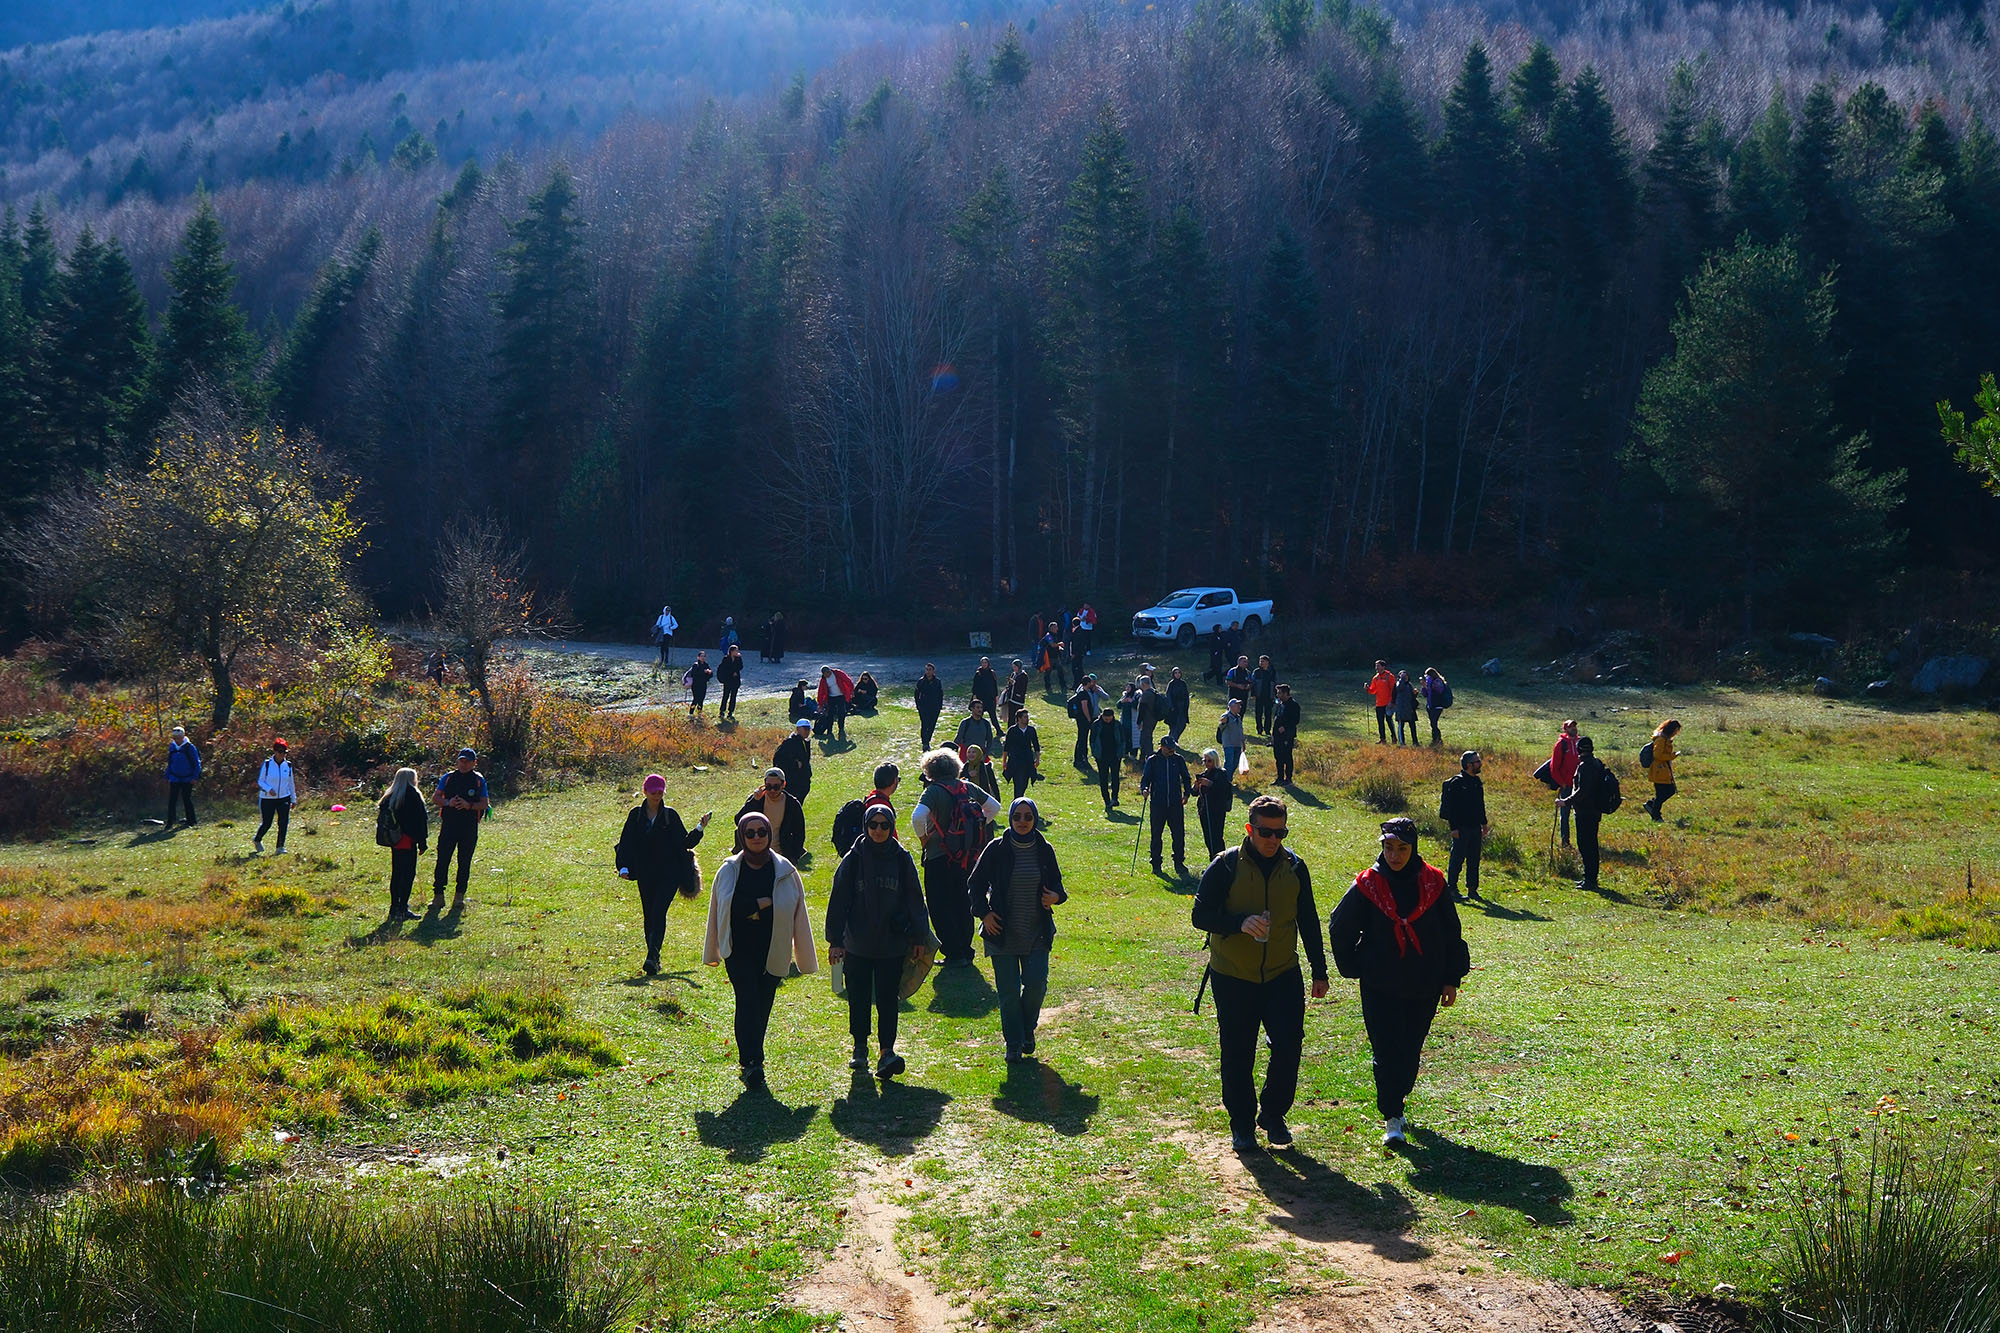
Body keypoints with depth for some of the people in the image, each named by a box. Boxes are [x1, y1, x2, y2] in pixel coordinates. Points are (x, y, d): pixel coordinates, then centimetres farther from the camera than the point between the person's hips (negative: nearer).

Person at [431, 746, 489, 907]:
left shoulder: (479, 780, 4)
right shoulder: (448, 778, 7)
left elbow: (485, 803, 0)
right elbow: (434, 798, 5)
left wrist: (469, 805, -18)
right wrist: (448, 802, -15)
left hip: (469, 829, -1)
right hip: (448, 826, 1)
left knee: (464, 863, 4)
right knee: (442, 860, -1)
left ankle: (459, 897, 13)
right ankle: (438, 895, 5)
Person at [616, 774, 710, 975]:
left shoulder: (670, 815, 2)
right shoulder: (636, 815, 7)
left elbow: (684, 842, 4)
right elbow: (626, 843, 6)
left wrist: (699, 830, -10)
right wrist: (623, 867, -6)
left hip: (669, 874, -3)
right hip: (645, 874, 3)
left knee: (658, 913, -15)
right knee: (649, 916, 6)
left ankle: (652, 958, -22)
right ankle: (654, 959, 18)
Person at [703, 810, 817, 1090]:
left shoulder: (784, 870, 5)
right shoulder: (730, 870, 5)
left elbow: (797, 913, 6)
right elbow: (727, 907, -4)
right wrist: (763, 903, -7)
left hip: (772, 950, 1)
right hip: (740, 949, -1)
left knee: (762, 1005, 6)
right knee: (747, 1001, -14)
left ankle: (750, 1062, 21)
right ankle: (752, 1064, -18)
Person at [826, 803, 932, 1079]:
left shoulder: (901, 859, 2)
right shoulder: (854, 859, -1)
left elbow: (914, 899, 8)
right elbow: (839, 899, 0)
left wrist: (919, 938, 7)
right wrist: (835, 940, -4)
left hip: (893, 945, 0)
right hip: (858, 945, 0)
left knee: (888, 999, -3)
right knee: (858, 998, 8)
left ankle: (887, 1051, -3)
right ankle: (860, 1048, 23)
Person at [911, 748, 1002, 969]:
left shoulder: (933, 791, -14)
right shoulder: (969, 788, 4)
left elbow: (917, 817, -29)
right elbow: (994, 807, 14)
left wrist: (923, 838, -12)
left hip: (939, 859, -6)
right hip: (968, 857, 6)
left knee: (940, 909, 5)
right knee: (963, 905, 18)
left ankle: (955, 954, 2)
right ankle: (966, 950, 23)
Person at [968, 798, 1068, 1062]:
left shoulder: (1044, 850, 4)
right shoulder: (997, 849, -4)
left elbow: (1056, 882, 16)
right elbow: (975, 883, 4)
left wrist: (1056, 897, -6)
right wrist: (983, 913, -6)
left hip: (1037, 933, 2)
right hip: (1002, 931, -2)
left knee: (1036, 985, -5)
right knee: (1008, 991, -1)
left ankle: (1027, 1031, 22)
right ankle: (1013, 1044, 14)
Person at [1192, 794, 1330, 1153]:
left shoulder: (1294, 867, 3)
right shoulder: (1226, 866, -9)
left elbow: (1308, 921, 12)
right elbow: (1201, 914, -10)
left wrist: (1319, 971, 12)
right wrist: (1240, 923, -27)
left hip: (1283, 975, 2)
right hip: (1233, 977, -2)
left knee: (1288, 1045, -6)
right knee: (1238, 1056, 5)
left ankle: (1273, 1115, 16)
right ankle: (1242, 1124, 22)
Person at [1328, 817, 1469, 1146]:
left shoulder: (1433, 883, -2)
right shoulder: (1368, 885, -6)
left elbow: (1451, 933, 7)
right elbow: (1339, 930, 6)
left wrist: (1451, 979, 6)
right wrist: (1354, 969, 5)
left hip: (1424, 987, 2)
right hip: (1379, 988, -2)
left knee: (1411, 1049, 13)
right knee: (1387, 1051, -7)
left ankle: (1396, 1102, 34)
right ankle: (1392, 1119, -2)